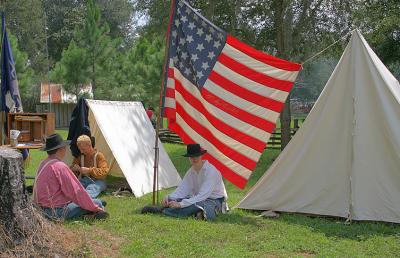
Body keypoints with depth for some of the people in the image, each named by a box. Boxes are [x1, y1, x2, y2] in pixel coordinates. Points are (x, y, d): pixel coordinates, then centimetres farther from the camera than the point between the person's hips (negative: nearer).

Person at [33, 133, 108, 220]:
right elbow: (76, 191, -17)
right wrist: (95, 207, -6)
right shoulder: (60, 166, -18)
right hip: (58, 212, -10)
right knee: (98, 203, -7)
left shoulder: (43, 164, 12)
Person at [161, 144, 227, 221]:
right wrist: (168, 197, -22)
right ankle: (198, 212, -23)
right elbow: (182, 190, -1)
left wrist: (181, 204, -35)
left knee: (195, 204, -41)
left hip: (215, 201, -7)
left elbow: (203, 195, -28)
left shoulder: (211, 171, -22)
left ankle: (164, 211, -33)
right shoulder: (191, 172, 2)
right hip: (200, 199, 7)